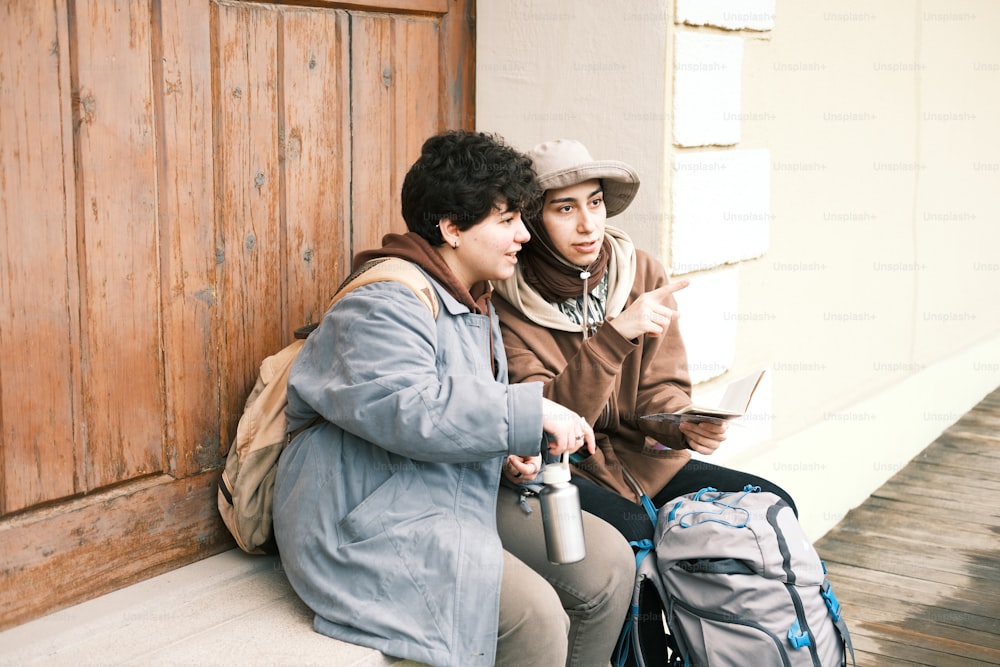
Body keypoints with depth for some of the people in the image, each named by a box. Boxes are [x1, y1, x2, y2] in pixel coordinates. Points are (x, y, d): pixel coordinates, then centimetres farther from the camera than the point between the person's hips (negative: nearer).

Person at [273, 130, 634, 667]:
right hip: (372, 524, -10)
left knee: (608, 560, 0)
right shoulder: (385, 303, -17)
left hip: (463, 500, 10)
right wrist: (531, 413, -29)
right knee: (534, 617, -25)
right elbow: (406, 408, -33)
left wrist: (507, 452, 4)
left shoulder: (474, 304, 16)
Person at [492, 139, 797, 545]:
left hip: (640, 459, 5)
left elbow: (659, 388, 4)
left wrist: (687, 425, -20)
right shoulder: (506, 304, -12)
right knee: (638, 534, -33)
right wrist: (615, 334, -30)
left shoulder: (643, 274, 1)